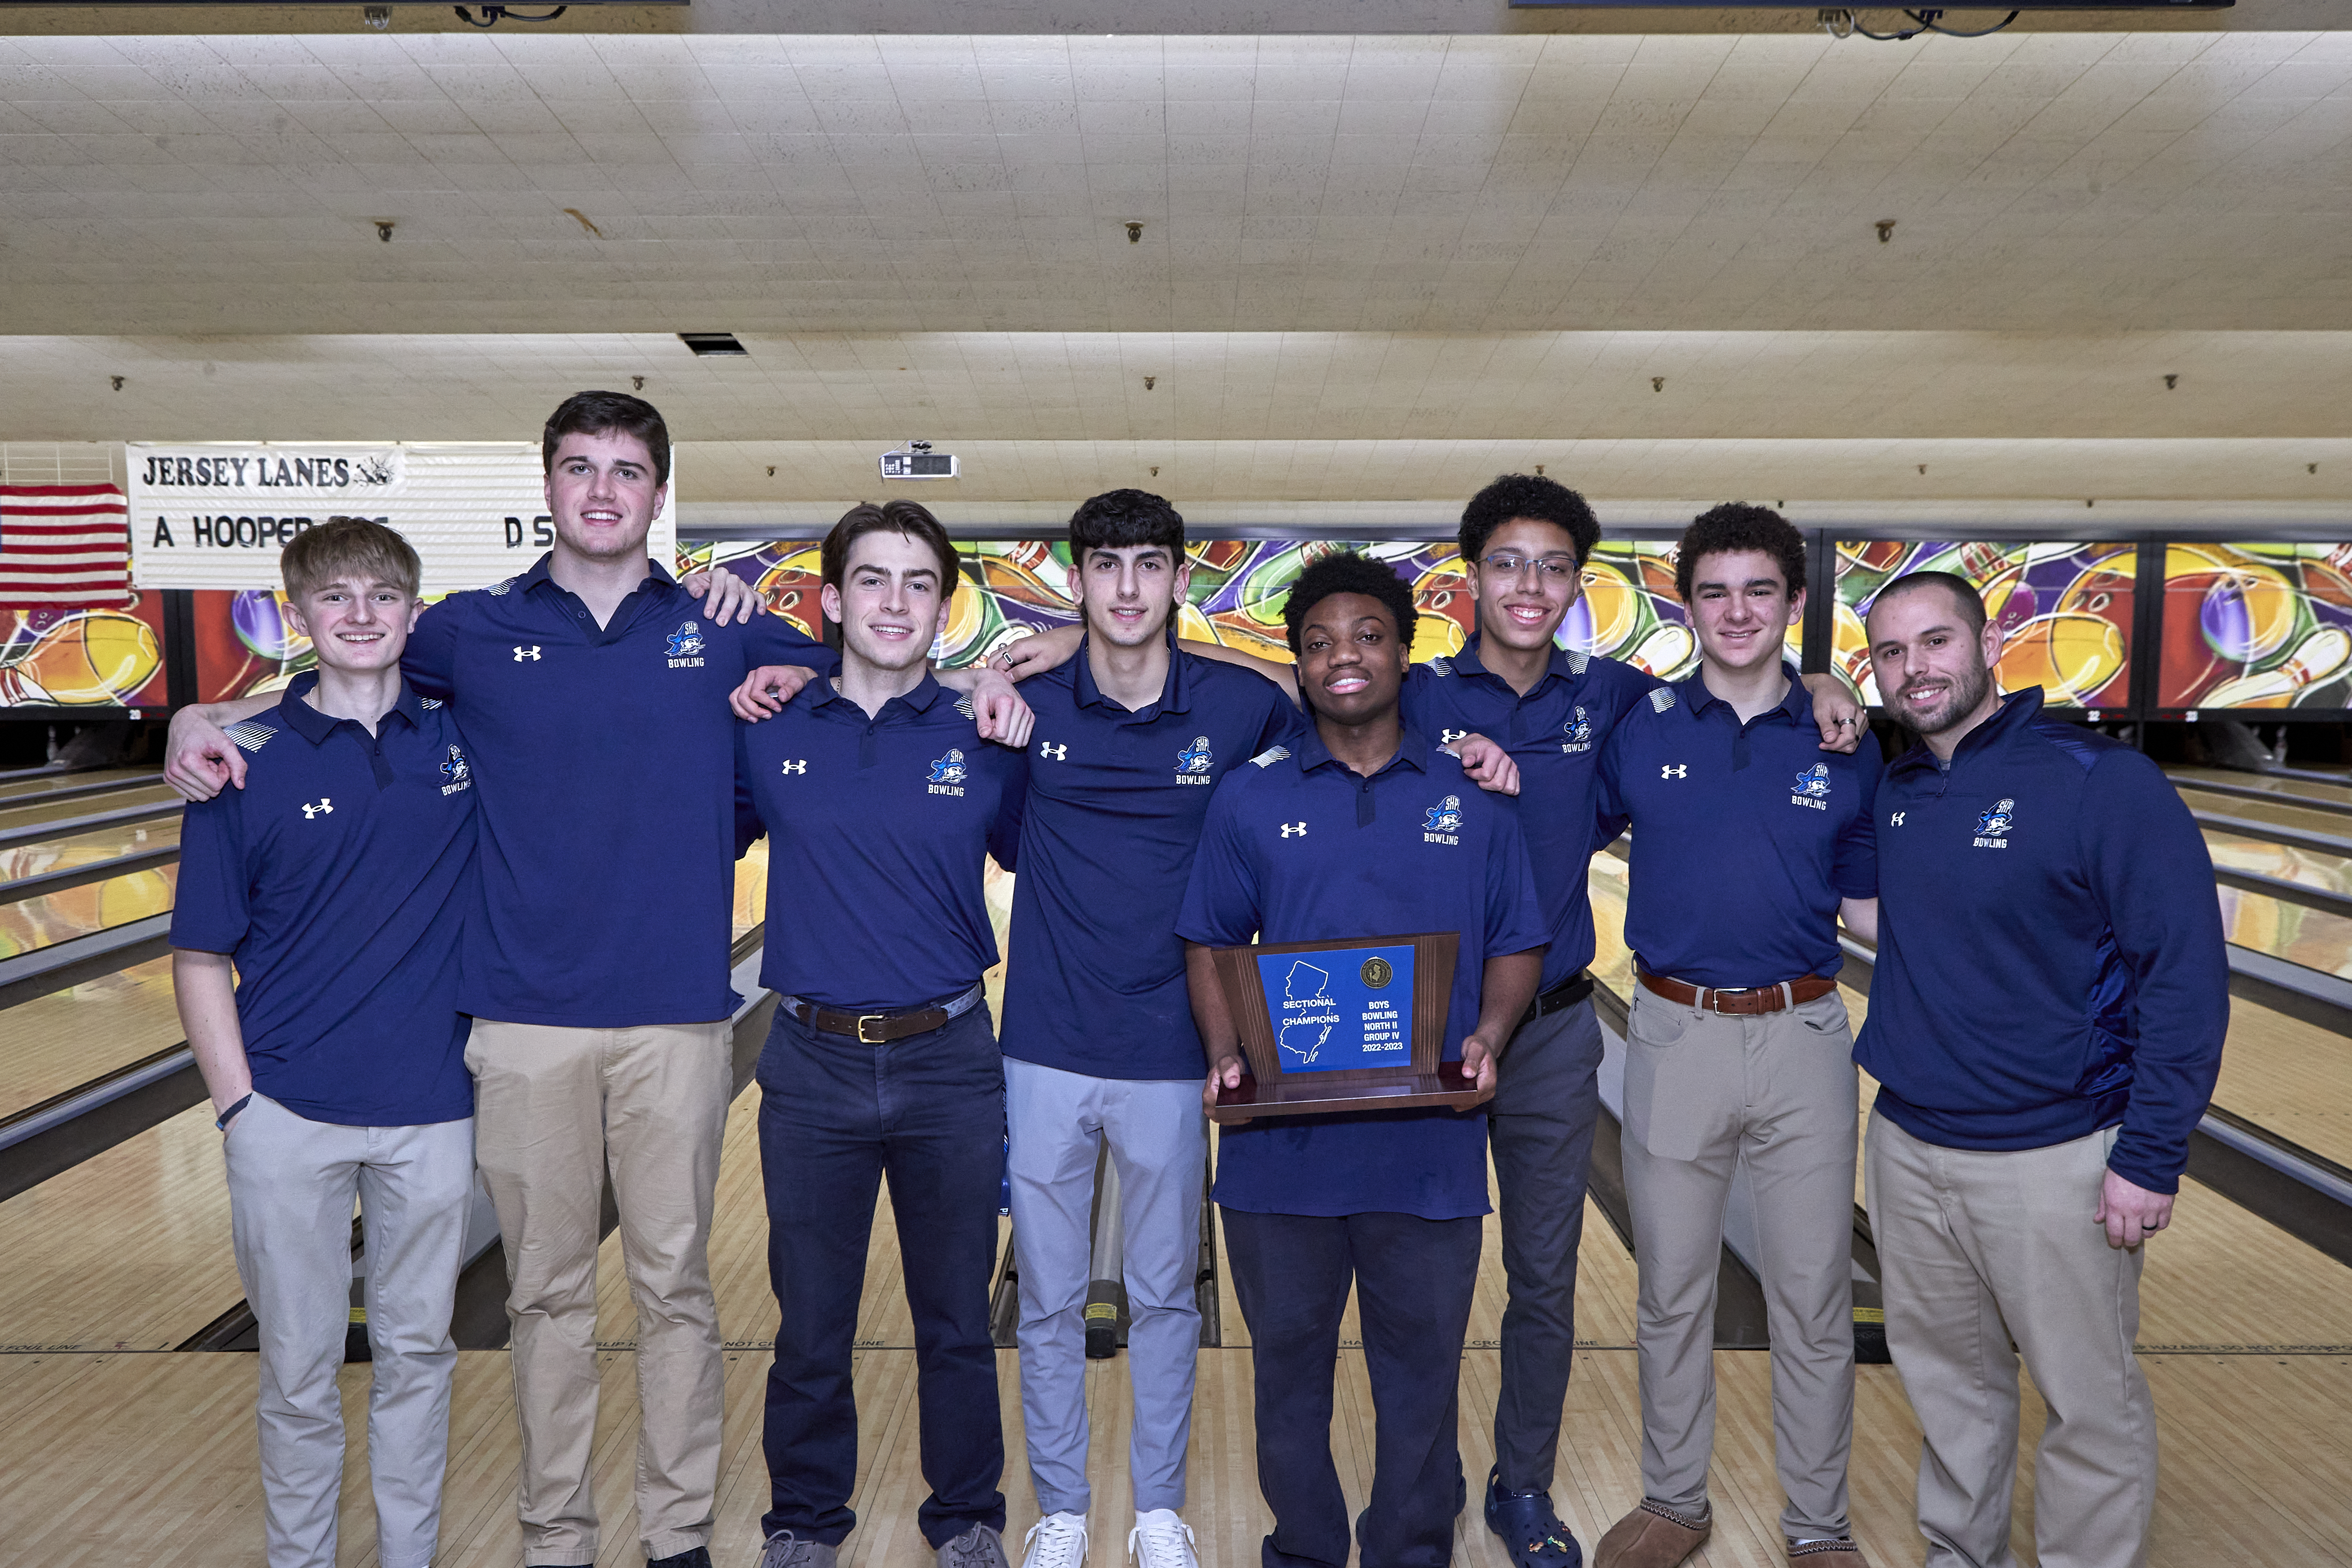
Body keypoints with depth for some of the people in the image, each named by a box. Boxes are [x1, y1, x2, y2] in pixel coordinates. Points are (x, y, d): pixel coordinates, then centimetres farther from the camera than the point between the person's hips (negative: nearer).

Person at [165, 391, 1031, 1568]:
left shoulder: (717, 630, 5)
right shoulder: (475, 631, 5)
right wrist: (205, 720, -2)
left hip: (675, 1018, 0)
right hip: (525, 1023, 0)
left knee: (674, 1284, 10)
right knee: (547, 1291, 11)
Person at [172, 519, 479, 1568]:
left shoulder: (464, 736, 0)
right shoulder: (246, 763, -4)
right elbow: (201, 957, -1)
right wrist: (238, 1105, -8)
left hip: (430, 1111, 1)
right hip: (289, 1117, -1)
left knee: (417, 1352, 15)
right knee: (299, 1367, 12)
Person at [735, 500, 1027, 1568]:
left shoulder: (985, 742, -2)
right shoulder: (768, 734, 1)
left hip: (949, 1063, 0)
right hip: (813, 1065, 1)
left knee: (956, 1321, 14)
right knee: (810, 1324, 14)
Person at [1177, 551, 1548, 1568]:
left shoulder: (1474, 797, 4)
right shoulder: (1251, 799, 3)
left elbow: (1516, 946, 7)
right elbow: (1209, 946, 5)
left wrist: (1487, 1037, -10)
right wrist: (1225, 1055, -9)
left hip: (1430, 1150, 0)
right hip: (1282, 1145, 1)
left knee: (1422, 1380, 13)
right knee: (1289, 1372, 16)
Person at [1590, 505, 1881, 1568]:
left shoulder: (1844, 745, 2)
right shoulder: (1636, 728, 0)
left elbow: (1865, 904, 10)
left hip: (1803, 1040, 1)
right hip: (1676, 1034, 0)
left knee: (1814, 1300, 11)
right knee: (1672, 1291, 13)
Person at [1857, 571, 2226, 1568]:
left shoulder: (2103, 782, -13)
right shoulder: (1892, 793, 4)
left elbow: (2186, 976, -13)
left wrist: (2151, 1159, -15)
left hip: (2052, 1161, -5)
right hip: (1907, 1148, 6)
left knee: (2091, 1409, 10)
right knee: (1947, 1382, 20)